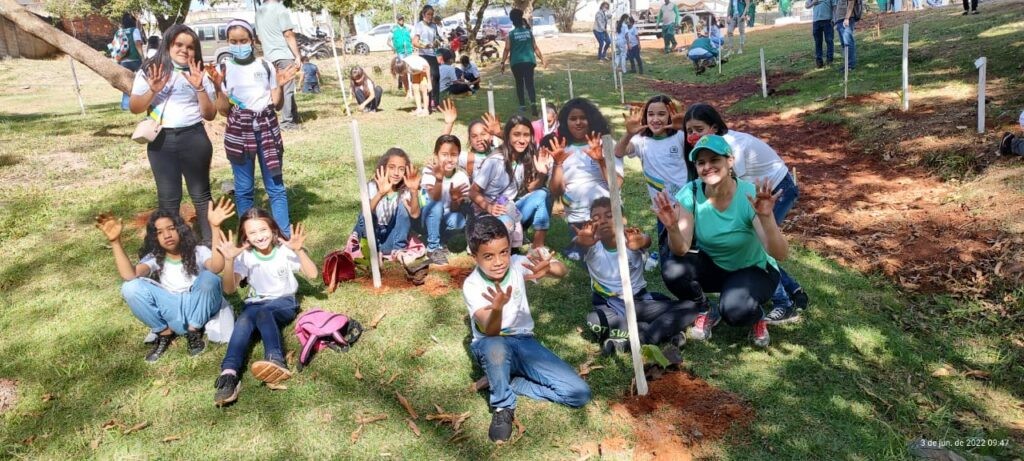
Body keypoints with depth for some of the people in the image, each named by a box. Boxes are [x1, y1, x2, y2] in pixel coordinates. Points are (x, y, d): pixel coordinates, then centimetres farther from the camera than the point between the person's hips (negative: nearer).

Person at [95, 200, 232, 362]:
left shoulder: (198, 251, -4)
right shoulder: (154, 258, 4)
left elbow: (217, 268, -30)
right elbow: (129, 275, -19)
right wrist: (115, 241, -29)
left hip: (198, 308, -2)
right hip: (171, 311, 2)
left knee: (208, 278, -34)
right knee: (131, 288, -20)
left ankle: (194, 331, -9)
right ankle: (164, 332, -1)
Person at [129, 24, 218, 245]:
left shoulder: (199, 75, 6)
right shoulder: (149, 71, 6)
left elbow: (210, 114, 1)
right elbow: (134, 108, 4)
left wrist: (200, 88, -13)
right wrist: (152, 90, -12)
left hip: (194, 138, 0)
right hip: (161, 140, 1)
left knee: (200, 193, 6)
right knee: (168, 197, 6)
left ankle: (210, 243, 12)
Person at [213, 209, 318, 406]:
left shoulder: (285, 250, -2)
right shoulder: (245, 256, 1)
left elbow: (312, 274, -13)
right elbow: (229, 289, -10)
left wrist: (299, 250, -28)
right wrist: (229, 260, -24)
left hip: (283, 303, -2)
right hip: (255, 304, 2)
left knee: (263, 313, -37)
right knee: (243, 320, -33)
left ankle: (276, 360, -63)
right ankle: (229, 374, -52)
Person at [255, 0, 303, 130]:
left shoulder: (259, 12, 13)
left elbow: (260, 37, 19)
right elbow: (288, 34, -15)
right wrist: (297, 55, -13)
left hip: (269, 56, 8)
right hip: (284, 55, -8)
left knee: (281, 88, 16)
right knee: (287, 89, -4)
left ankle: (294, 117, 22)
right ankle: (287, 122, -2)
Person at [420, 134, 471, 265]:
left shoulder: (462, 177, -13)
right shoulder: (429, 171, -19)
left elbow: (455, 209, -16)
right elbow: (435, 199, -33)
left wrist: (455, 199, -39)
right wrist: (439, 179, -50)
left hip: (445, 220, 2)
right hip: (429, 218, -1)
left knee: (458, 220, -30)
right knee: (436, 205, -32)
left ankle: (440, 242, 1)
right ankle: (433, 247, -17)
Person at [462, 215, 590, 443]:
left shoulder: (517, 264, -10)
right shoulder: (472, 285, -18)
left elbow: (562, 271, -24)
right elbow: (490, 332, -31)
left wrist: (548, 268, -48)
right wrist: (497, 308, -53)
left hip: (524, 342, 3)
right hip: (491, 347, -3)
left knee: (580, 394, -13)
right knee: (495, 346, -44)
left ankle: (508, 382, 0)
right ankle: (503, 407, -16)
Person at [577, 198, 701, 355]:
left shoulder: (631, 240, -14)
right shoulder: (592, 246, -12)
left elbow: (646, 241, -38)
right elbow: (582, 244, -37)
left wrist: (641, 242, -64)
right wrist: (582, 241, -64)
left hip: (639, 302, 1)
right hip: (609, 306, -1)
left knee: (689, 307, -18)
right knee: (594, 320, -36)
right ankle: (665, 333, -26)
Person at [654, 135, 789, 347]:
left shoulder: (750, 195, -26)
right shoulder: (691, 193, -18)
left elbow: (780, 254, -33)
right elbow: (681, 250, -25)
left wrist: (766, 217, -51)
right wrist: (672, 228, -47)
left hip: (753, 270, -3)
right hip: (712, 266, 3)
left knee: (735, 309, -34)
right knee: (673, 269, -27)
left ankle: (756, 318, 5)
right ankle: (707, 311, 4)